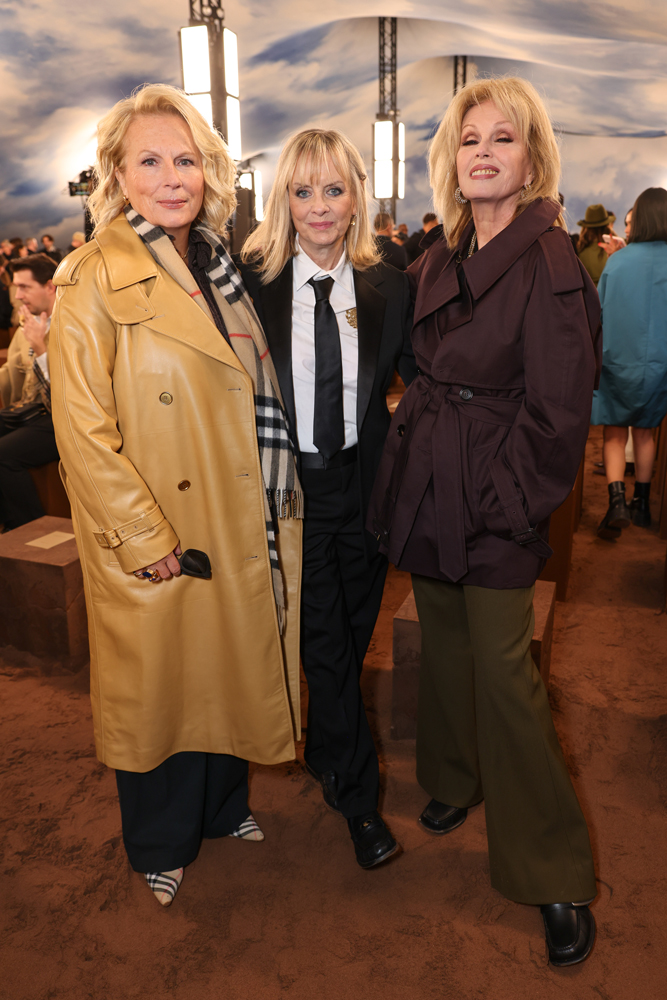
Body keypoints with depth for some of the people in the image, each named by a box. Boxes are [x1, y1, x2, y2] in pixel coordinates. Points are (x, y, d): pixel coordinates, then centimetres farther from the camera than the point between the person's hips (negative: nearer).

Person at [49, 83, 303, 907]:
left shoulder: (220, 268, 9)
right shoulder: (93, 281, -12)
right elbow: (83, 432, -16)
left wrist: (279, 505, 10)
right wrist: (148, 542, -17)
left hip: (239, 533, 6)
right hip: (156, 544, -6)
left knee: (228, 674, 20)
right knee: (160, 687, 12)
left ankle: (224, 806, 45)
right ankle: (160, 847, 37)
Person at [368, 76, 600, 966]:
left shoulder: (550, 262, -12)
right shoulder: (438, 261, 9)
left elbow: (557, 410, -14)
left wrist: (507, 505, -12)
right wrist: (418, 457, 9)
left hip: (497, 504, -6)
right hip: (427, 491, 7)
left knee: (502, 670, -2)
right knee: (444, 645, 18)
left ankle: (556, 875, 16)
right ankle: (456, 777, 43)